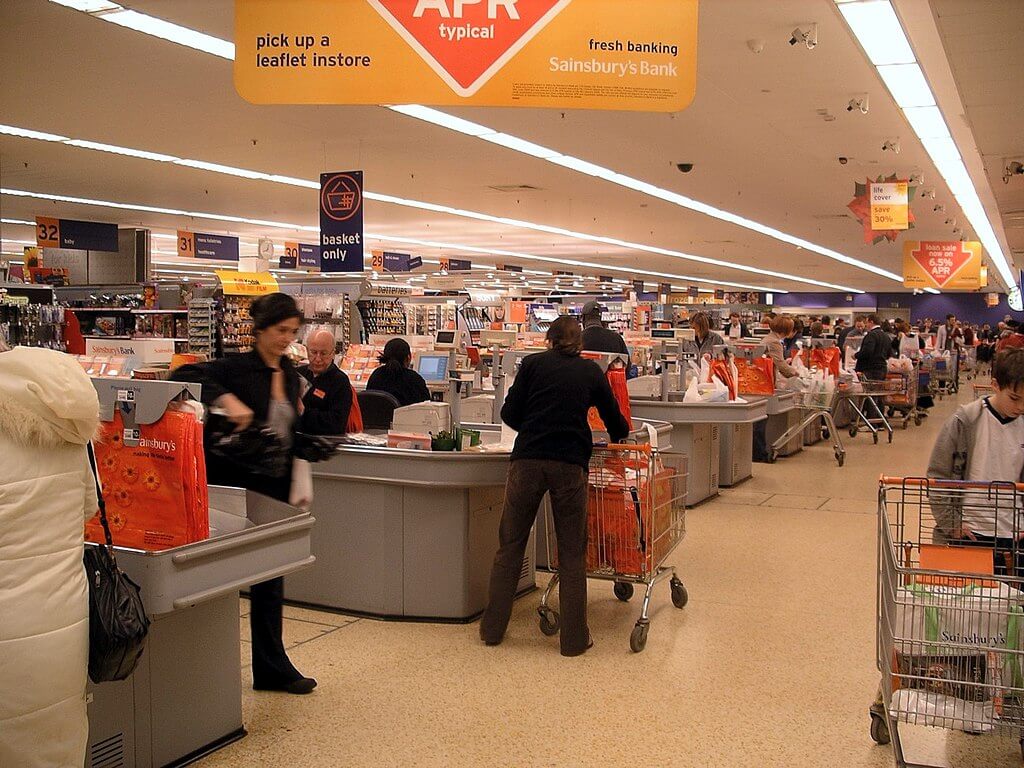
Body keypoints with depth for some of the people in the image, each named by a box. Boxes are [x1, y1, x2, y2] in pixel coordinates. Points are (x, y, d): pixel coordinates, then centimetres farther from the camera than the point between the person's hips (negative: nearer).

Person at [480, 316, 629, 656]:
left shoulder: (533, 363, 10)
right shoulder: (591, 371, 13)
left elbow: (510, 414, 7)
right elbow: (615, 421, 20)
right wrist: (619, 434, 43)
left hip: (527, 459, 0)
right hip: (571, 463, 0)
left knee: (510, 545, 12)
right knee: (572, 552, 10)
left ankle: (492, 628, 19)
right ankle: (574, 638, 13)